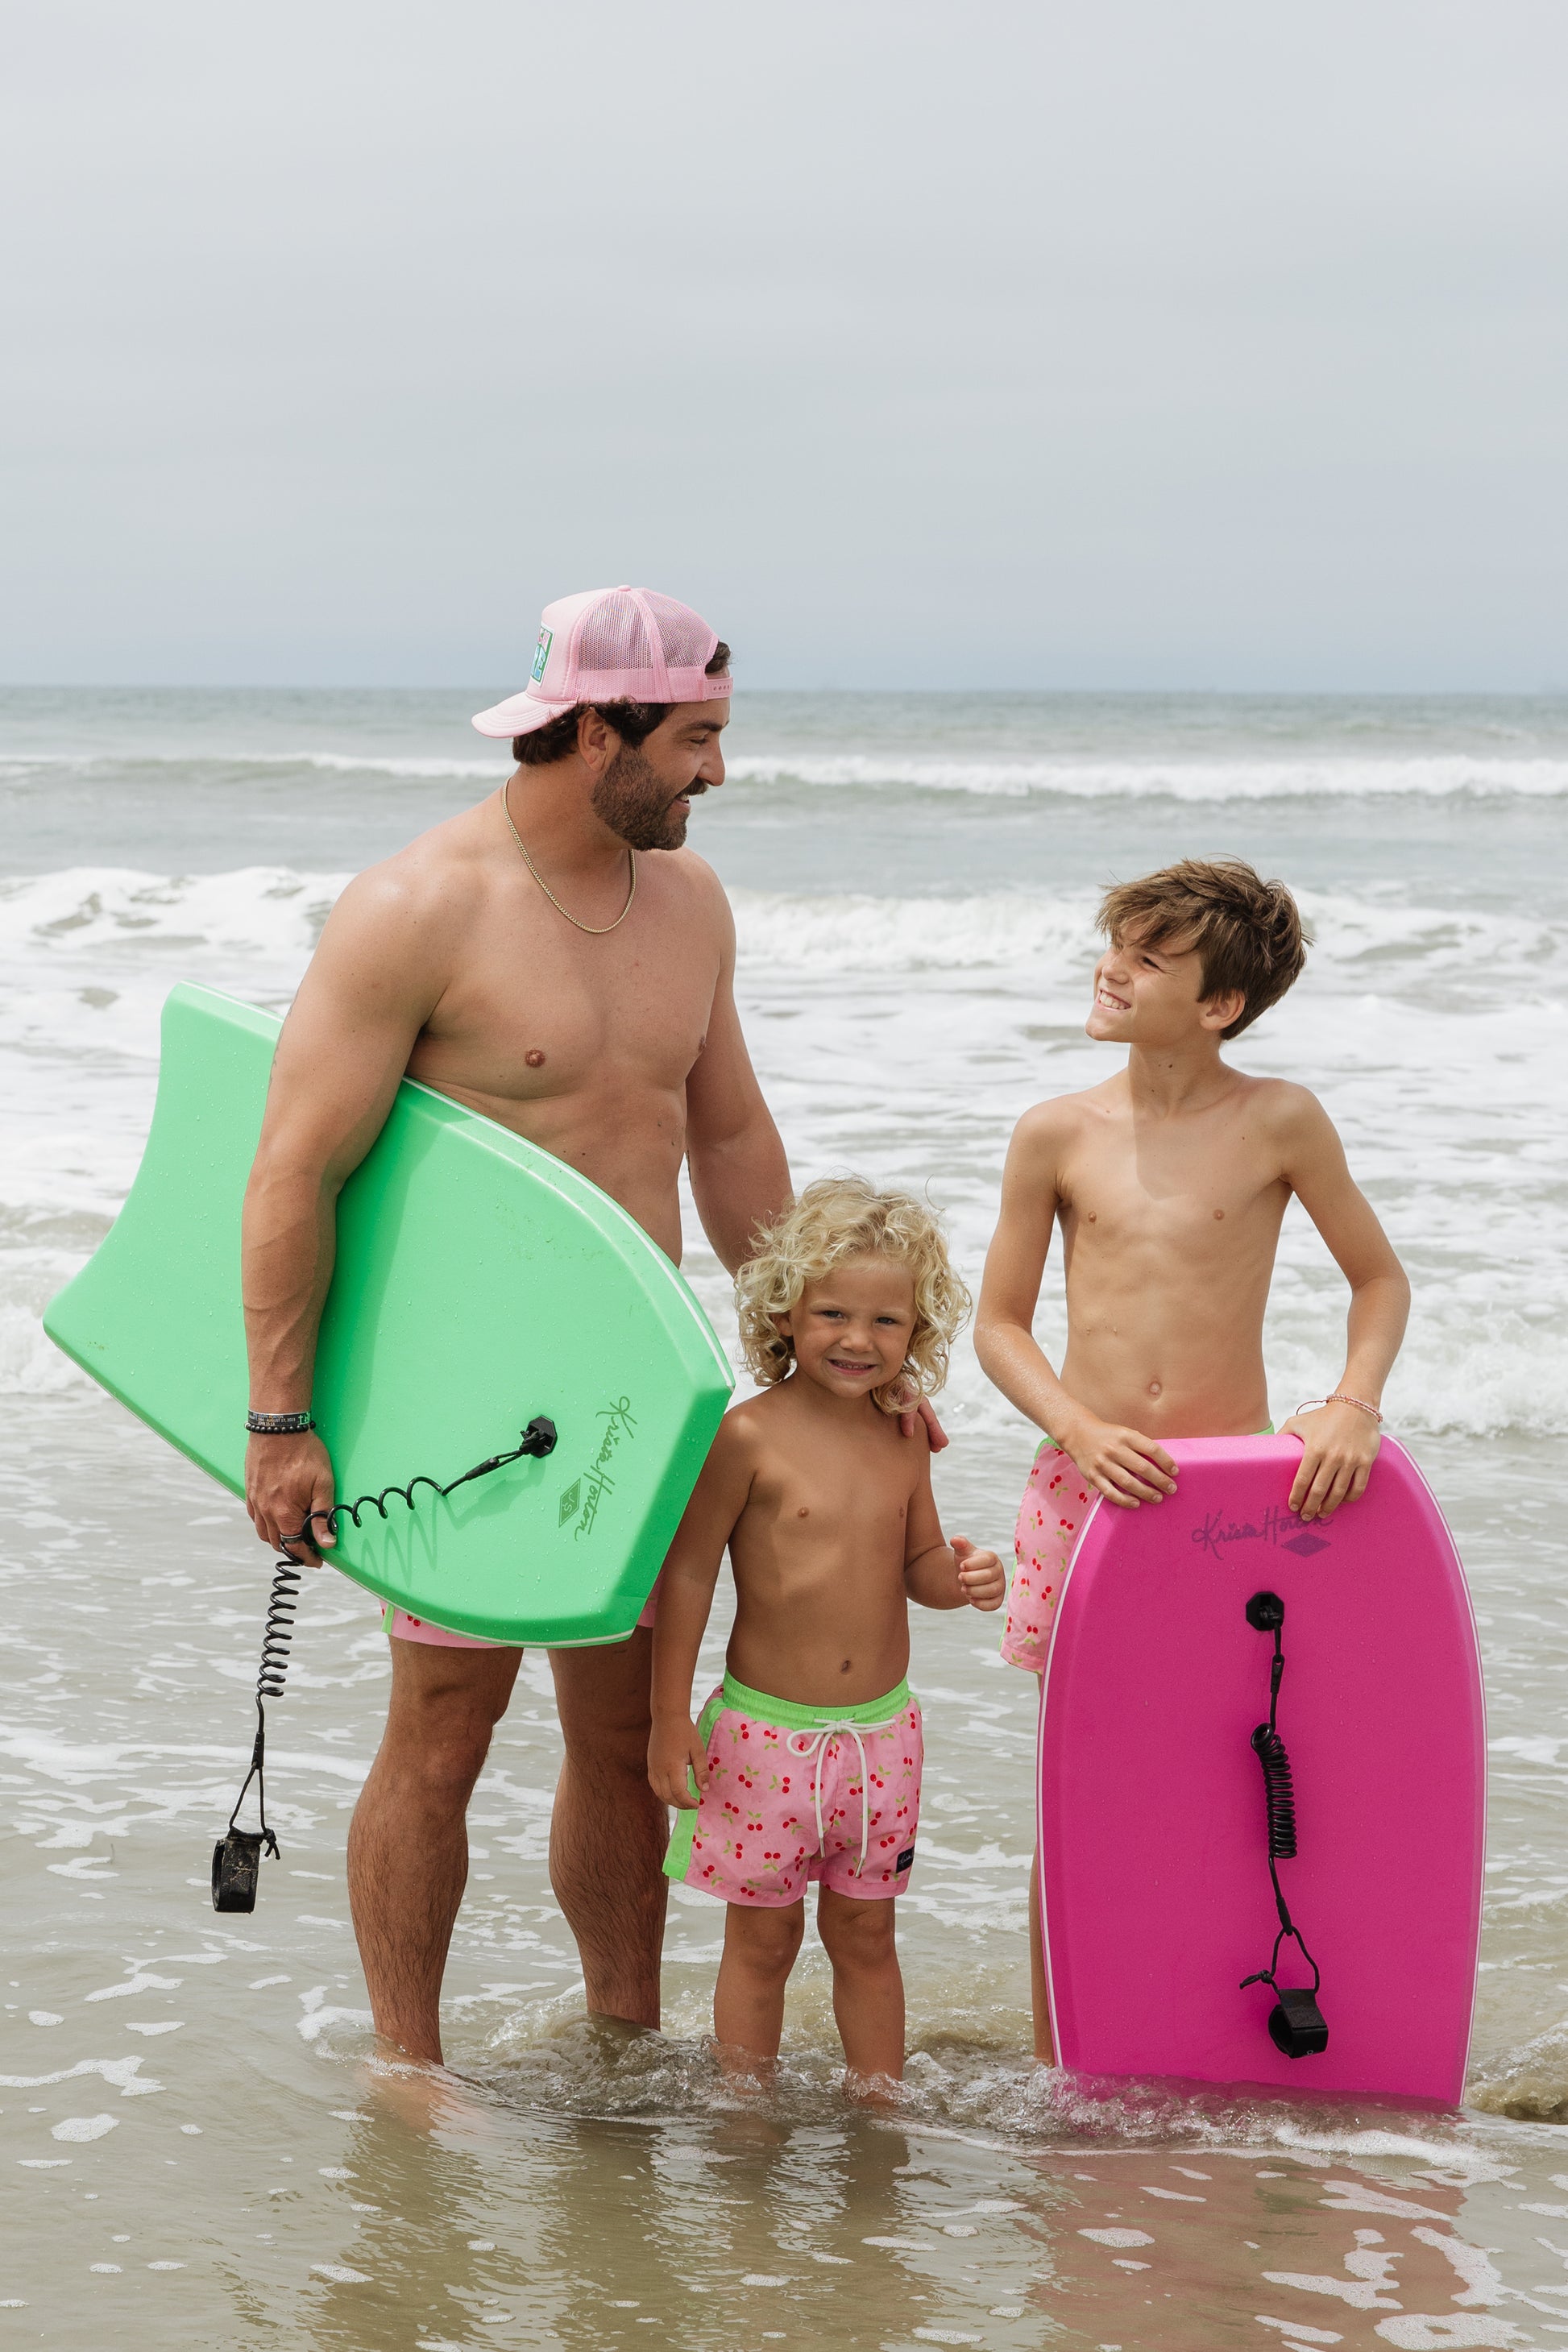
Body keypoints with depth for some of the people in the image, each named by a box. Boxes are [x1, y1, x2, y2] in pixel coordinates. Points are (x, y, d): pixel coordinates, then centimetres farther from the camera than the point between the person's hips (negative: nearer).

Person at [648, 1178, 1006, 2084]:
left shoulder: (904, 1447, 3)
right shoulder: (749, 1435, -13)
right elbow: (688, 1572, -9)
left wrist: (964, 1577, -9)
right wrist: (670, 1718, -9)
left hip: (881, 1734, 4)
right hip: (767, 1733, -4)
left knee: (866, 1934, 15)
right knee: (763, 1939, 7)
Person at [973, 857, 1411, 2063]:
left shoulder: (1279, 1122, -2)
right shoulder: (1059, 1134, 2)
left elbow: (1380, 1279, 9)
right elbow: (999, 1322, 8)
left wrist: (1355, 1406, -8)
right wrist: (1080, 1429, -9)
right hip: (1091, 1485, 1)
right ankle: (1058, 2068, 13)